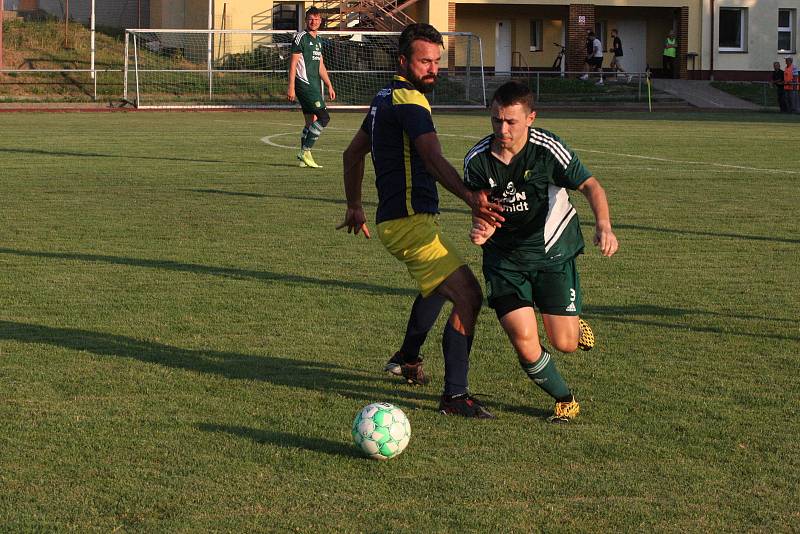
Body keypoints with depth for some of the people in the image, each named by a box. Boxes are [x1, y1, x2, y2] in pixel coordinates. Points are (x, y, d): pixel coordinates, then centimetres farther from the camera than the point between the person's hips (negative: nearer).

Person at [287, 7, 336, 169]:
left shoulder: (318, 40, 18)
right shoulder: (300, 37, -7)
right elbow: (293, 63, -11)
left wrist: (329, 86, 20)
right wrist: (291, 87, -16)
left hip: (315, 85, 9)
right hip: (304, 84, -9)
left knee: (311, 122, 7)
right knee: (324, 117, -15)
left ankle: (304, 158, 12)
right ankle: (305, 151, -9)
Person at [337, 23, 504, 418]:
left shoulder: (385, 98, 15)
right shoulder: (408, 101, -18)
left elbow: (353, 152, 26)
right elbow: (434, 160, -33)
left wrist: (354, 205, 33)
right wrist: (471, 198, -46)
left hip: (395, 219, 11)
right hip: (411, 222, -11)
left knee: (440, 284, 36)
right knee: (468, 298, -18)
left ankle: (407, 359, 51)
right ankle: (455, 396, -15)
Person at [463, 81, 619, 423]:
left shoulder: (547, 148, -18)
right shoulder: (477, 160, -10)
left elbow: (589, 185, -14)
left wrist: (603, 225, -32)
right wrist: (481, 229, -27)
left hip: (553, 252, -1)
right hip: (504, 257, 2)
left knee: (564, 344, -6)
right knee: (524, 343, -12)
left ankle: (575, 327, 34)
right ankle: (565, 400, 15)